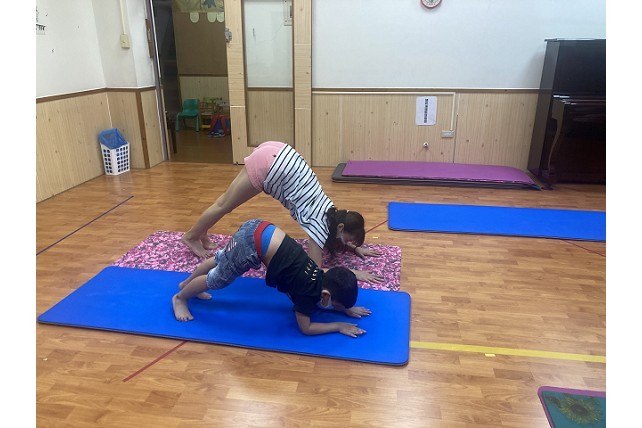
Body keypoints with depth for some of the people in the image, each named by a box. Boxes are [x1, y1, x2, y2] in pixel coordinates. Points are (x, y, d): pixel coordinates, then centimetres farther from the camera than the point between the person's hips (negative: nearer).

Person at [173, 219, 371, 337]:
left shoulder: (319, 277, 7)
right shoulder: (307, 290, -12)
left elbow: (317, 301, 27)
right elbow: (305, 328, -5)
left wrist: (345, 308, 17)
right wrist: (339, 326, -4)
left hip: (258, 229, 8)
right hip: (252, 244, -8)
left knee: (220, 259, 29)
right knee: (217, 279, 11)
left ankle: (186, 283, 54)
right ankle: (180, 298, 35)